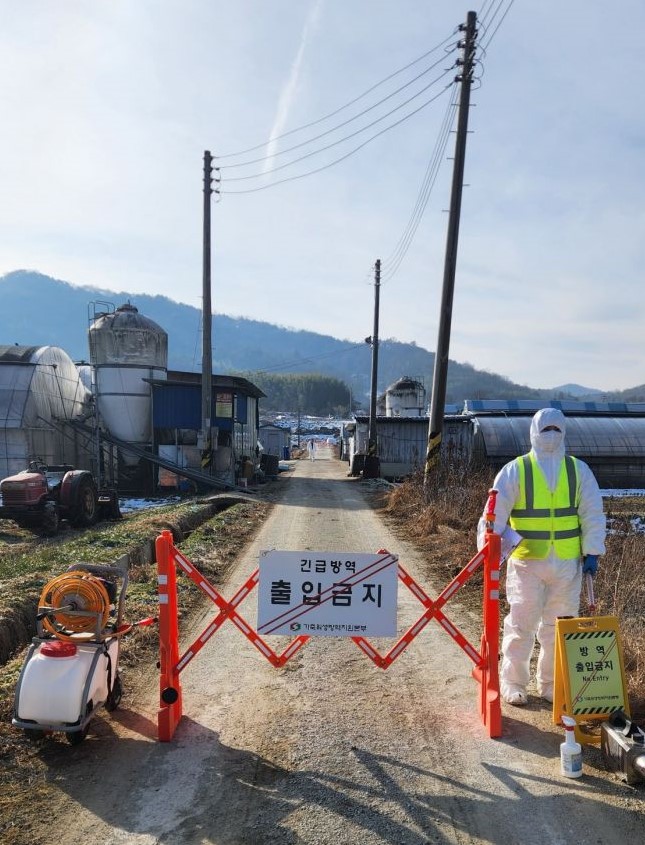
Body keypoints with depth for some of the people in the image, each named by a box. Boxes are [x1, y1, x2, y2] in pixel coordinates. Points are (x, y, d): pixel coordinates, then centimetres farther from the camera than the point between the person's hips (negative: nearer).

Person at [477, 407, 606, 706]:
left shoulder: (579, 470, 5)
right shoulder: (515, 471, -3)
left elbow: (592, 513, 7)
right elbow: (496, 513, -7)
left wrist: (592, 552, 2)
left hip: (568, 562, 3)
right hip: (526, 561, -2)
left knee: (559, 626, 12)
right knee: (521, 625, 5)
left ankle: (551, 683, 29)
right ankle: (512, 682, 22)